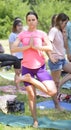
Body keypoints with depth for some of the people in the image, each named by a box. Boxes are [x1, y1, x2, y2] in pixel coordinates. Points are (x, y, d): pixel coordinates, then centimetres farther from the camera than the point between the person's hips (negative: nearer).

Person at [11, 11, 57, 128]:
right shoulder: (22, 34, 1)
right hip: (27, 68, 0)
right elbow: (13, 49, -9)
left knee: (52, 91, -15)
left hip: (40, 67, 0)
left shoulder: (42, 34, -1)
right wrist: (28, 46, -17)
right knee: (31, 95, 6)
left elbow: (50, 47, -14)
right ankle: (35, 120, 21)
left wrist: (35, 46, -18)